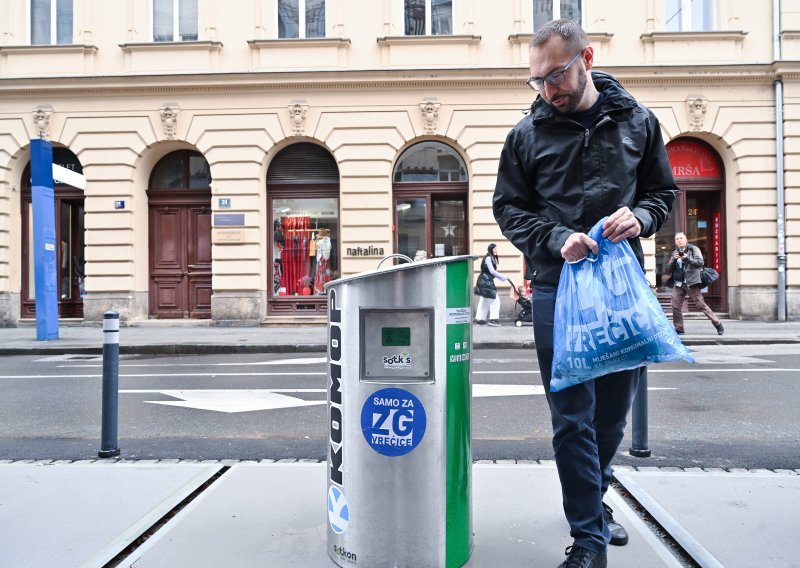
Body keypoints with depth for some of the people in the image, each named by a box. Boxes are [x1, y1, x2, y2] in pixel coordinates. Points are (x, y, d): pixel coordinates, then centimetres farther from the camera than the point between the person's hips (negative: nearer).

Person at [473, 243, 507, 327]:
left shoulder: (492, 258, 17)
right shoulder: (488, 258, -13)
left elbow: (492, 272, 15)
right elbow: (492, 271, -18)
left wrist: (501, 277, 5)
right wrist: (502, 277, -12)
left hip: (485, 281, 10)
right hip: (486, 281, -10)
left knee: (484, 301, 12)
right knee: (494, 300, -8)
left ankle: (479, 319, 16)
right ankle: (493, 319, -8)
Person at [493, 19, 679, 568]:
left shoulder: (638, 121, 8)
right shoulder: (528, 133, 3)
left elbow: (664, 191, 14)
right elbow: (509, 207, 4)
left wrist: (641, 216, -9)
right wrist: (557, 239, -13)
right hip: (558, 285, -2)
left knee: (615, 407, 14)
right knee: (573, 415, -2)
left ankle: (593, 497, 39)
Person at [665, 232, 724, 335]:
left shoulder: (693, 249, 3)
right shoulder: (675, 253, 15)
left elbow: (701, 262, -9)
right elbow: (668, 269, 10)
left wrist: (688, 259, -23)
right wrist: (674, 259, -7)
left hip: (691, 283, -4)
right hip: (678, 284, 5)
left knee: (701, 304, -6)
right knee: (676, 306, -2)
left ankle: (718, 324, 4)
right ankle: (678, 328, 8)